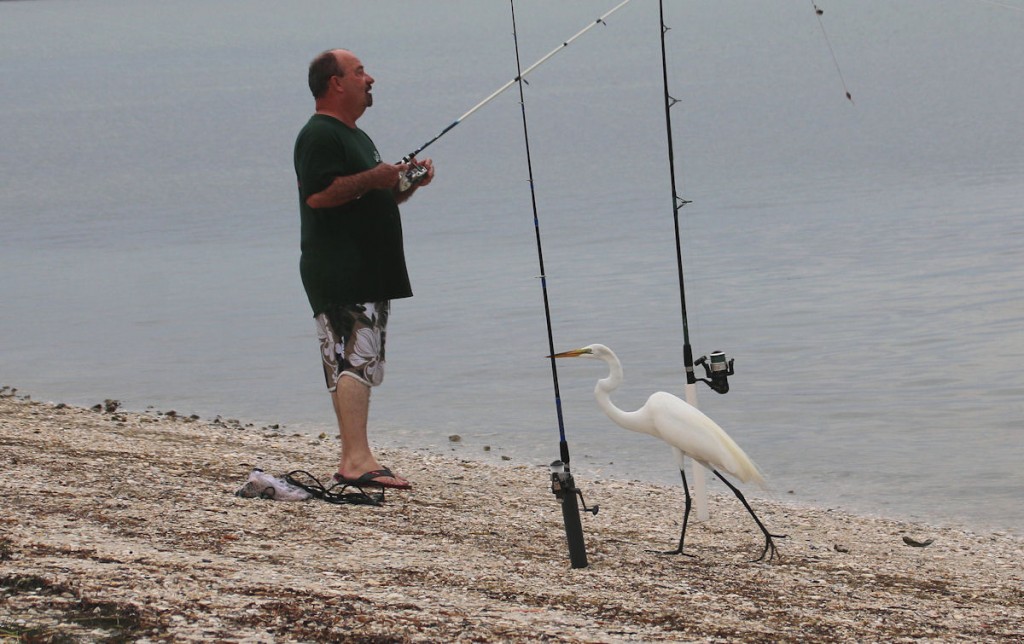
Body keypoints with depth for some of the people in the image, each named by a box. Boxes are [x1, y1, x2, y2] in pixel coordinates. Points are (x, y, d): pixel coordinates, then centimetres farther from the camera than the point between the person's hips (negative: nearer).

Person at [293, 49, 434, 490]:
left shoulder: (357, 137, 24)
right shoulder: (319, 135, -10)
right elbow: (318, 194, -23)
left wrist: (407, 184, 14)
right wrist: (373, 179, -19)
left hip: (370, 273, 11)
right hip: (339, 275, -11)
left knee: (363, 366, 10)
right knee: (353, 360, -18)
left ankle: (353, 460, 12)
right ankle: (356, 458, -26)